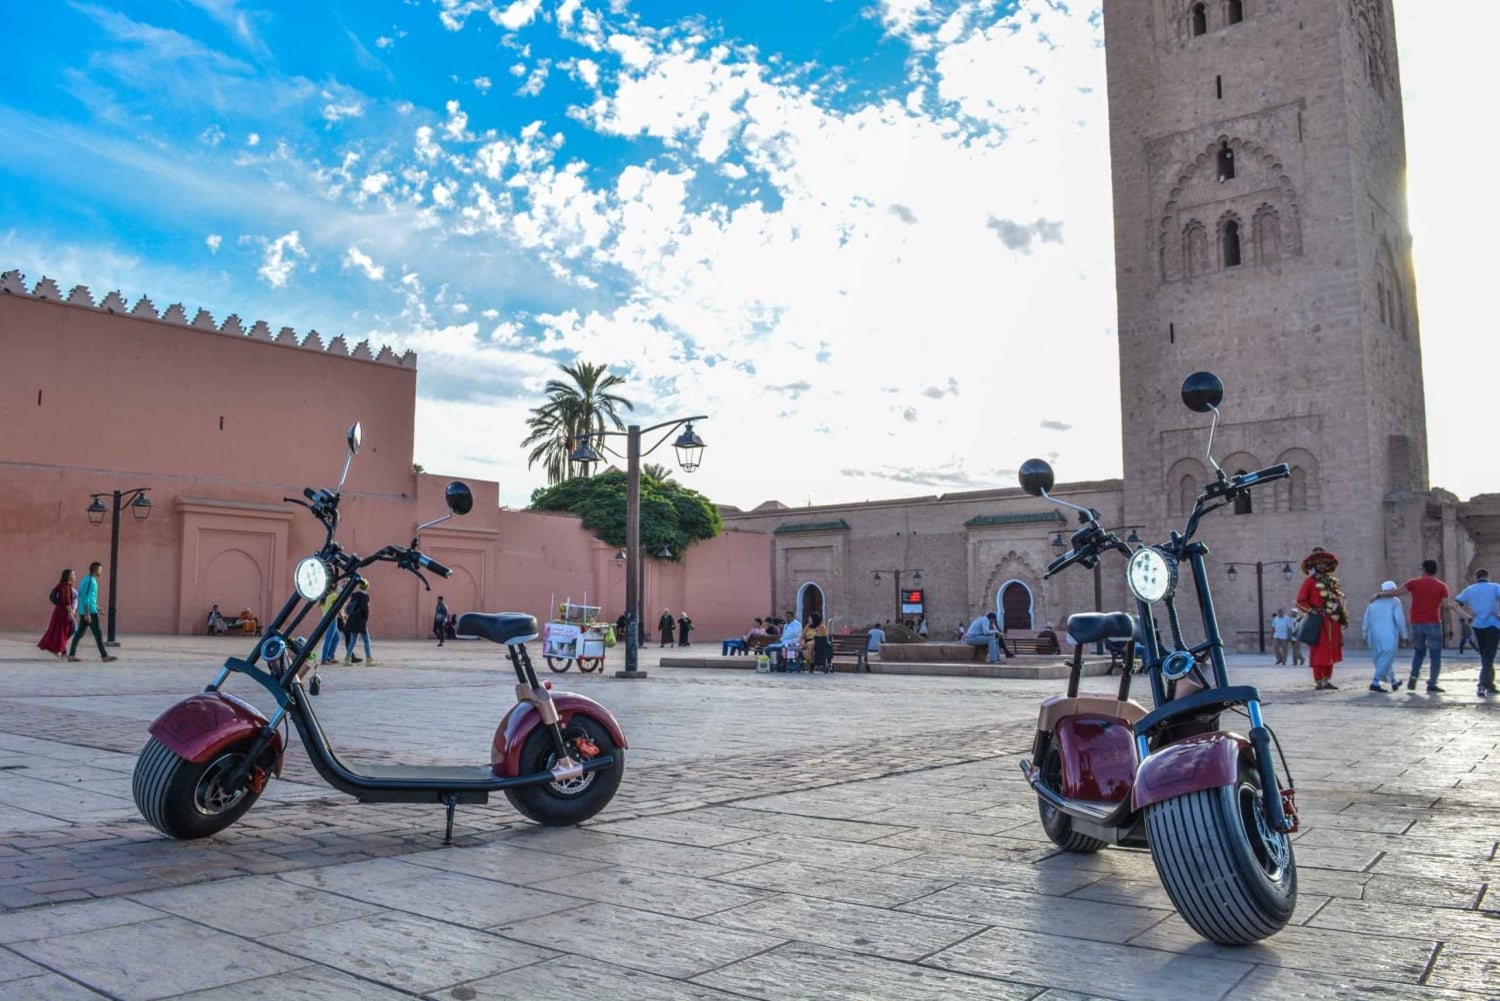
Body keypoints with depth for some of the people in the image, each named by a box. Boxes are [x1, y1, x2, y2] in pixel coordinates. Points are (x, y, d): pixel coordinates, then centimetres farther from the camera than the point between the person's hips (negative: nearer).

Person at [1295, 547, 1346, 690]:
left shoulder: (1332, 581, 16)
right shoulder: (1309, 581, -3)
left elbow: (1339, 598, 21)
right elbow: (1300, 602, -6)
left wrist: (1343, 615, 12)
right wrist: (1313, 611, -19)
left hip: (1333, 623, 6)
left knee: (1331, 652, 9)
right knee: (1319, 652, -6)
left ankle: (1327, 681, 18)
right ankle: (1319, 682, -2)